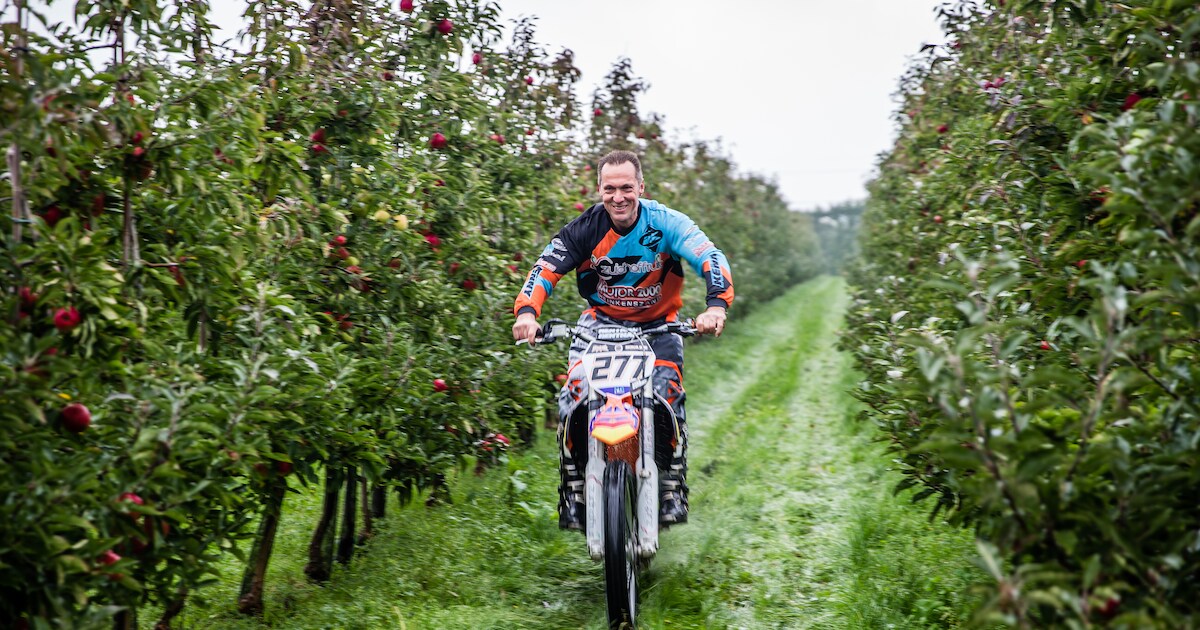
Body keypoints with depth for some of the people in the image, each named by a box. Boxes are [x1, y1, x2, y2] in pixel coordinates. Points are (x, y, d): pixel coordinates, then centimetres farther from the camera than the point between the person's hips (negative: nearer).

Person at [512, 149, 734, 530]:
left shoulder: (666, 223, -15)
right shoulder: (585, 229, -12)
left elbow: (710, 258, -25)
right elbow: (545, 268, -18)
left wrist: (716, 305, -45)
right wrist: (526, 312, -38)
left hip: (658, 324, -1)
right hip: (600, 321, 1)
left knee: (666, 399, -23)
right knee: (574, 398, -19)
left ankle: (673, 490, -6)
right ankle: (573, 492, -5)